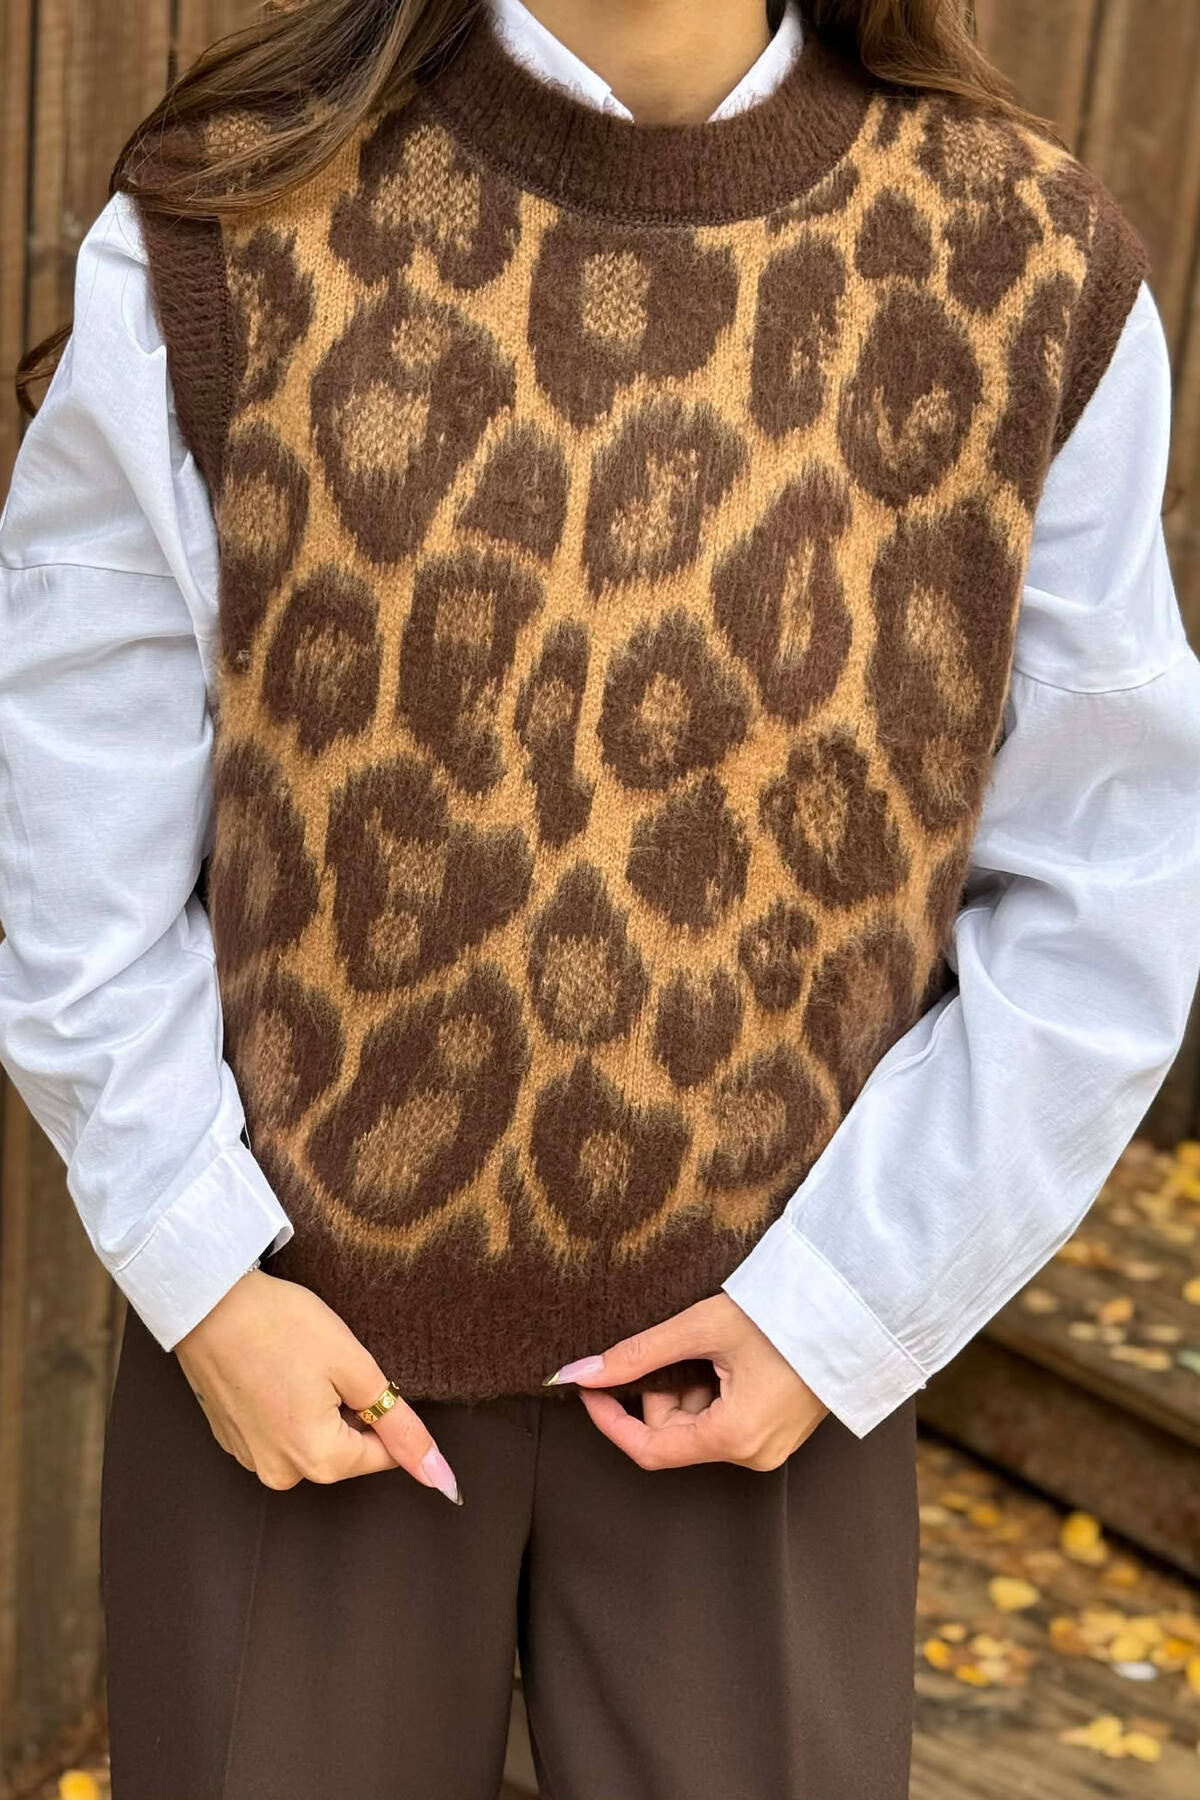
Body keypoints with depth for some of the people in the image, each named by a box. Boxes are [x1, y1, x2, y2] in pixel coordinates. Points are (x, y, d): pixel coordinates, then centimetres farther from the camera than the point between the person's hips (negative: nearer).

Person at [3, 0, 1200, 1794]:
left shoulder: (1031, 265, -10)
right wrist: (204, 1283, -9)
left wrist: (848, 1302, -8)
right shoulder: (228, 238, -12)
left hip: (758, 1367, 1)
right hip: (300, 1338, 0)